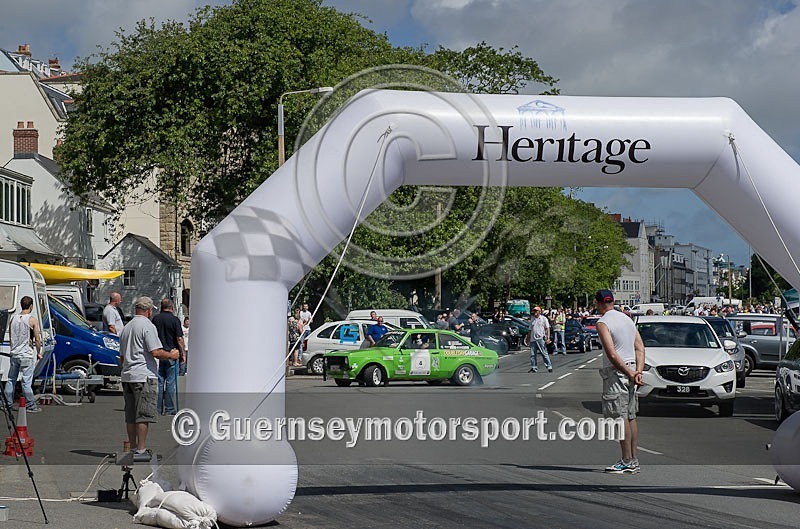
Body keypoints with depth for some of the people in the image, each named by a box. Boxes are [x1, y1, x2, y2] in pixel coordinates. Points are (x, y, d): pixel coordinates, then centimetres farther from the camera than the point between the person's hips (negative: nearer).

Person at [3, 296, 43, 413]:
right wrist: (39, 353, 4)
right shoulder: (32, 320, -9)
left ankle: (7, 403, 17)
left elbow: (10, 337, 14)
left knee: (11, 380, 13)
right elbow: (37, 339, -9)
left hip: (14, 354, 5)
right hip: (27, 355, -5)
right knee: (26, 381, -3)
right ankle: (30, 406, 2)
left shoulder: (13, 318, 6)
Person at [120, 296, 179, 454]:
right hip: (144, 376, -9)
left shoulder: (126, 327, 18)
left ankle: (133, 447, 16)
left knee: (131, 416, 12)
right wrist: (172, 355, -1)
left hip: (127, 376, 9)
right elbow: (156, 352, -17)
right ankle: (141, 449, -8)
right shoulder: (148, 326, -9)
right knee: (143, 415, -7)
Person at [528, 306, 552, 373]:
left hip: (541, 339, -5)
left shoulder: (543, 319, 3)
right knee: (532, 354, 3)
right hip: (533, 339, 5)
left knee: (544, 353, -6)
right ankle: (533, 367, 9)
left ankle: (549, 367, -2)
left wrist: (548, 338, -10)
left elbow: (547, 329, 0)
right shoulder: (532, 319, 17)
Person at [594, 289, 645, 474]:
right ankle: (633, 460, 13)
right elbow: (640, 347, 8)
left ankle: (627, 461, -7)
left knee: (620, 417, -6)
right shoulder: (627, 319, 14)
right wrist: (638, 371, 0)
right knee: (630, 416, 10)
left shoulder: (602, 323, -11)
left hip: (617, 371, -8)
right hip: (630, 370, 8)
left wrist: (629, 374, -13)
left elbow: (612, 354, -19)